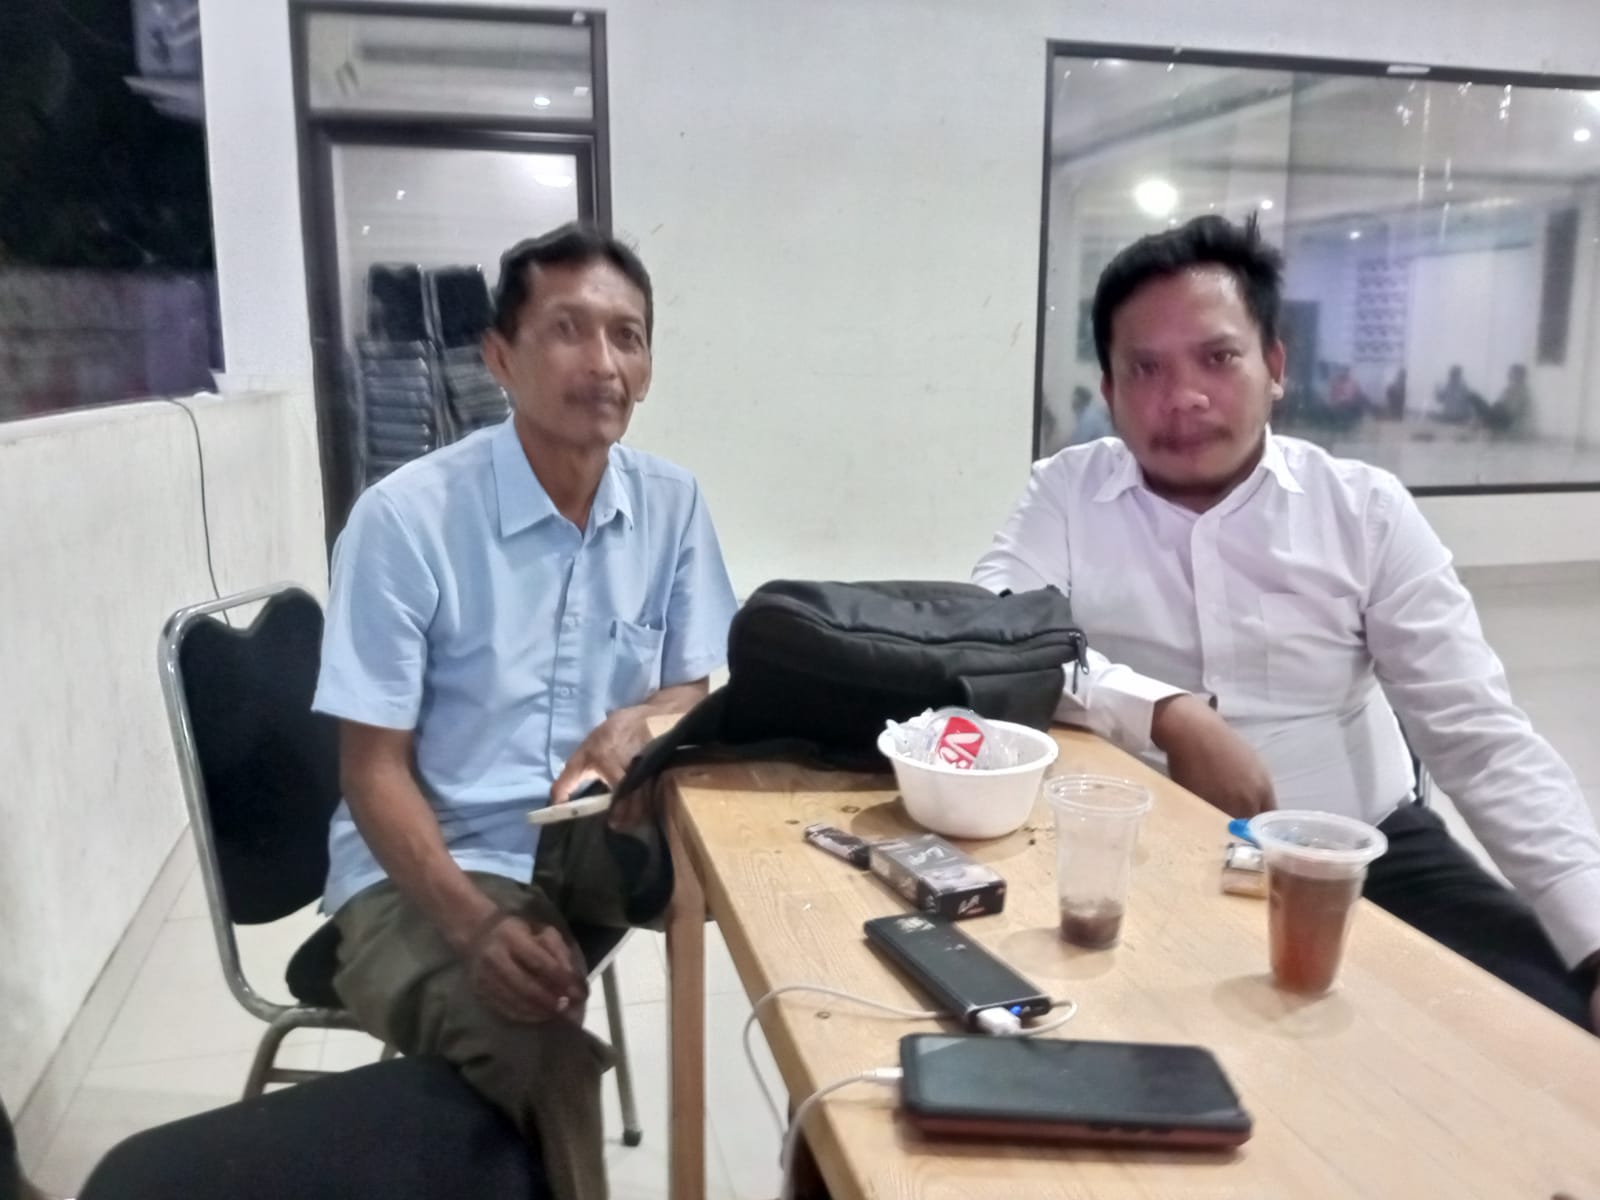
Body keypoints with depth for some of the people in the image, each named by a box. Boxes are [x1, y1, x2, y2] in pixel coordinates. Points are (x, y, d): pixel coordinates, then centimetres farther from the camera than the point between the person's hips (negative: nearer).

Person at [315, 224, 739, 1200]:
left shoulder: (673, 505, -1)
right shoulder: (407, 517, -14)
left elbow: (711, 690, 5)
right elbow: (374, 769, -12)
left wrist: (644, 719, -21)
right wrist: (475, 923, -29)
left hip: (600, 840, 5)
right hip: (429, 865, -4)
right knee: (538, 1052, -33)